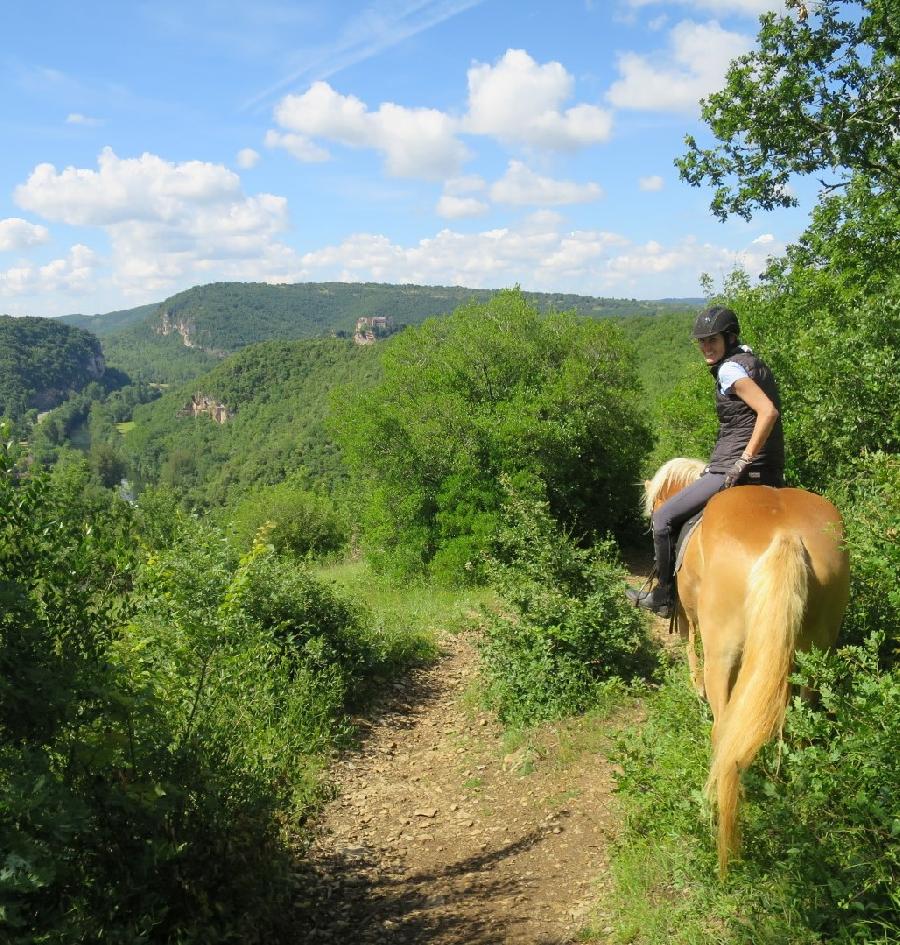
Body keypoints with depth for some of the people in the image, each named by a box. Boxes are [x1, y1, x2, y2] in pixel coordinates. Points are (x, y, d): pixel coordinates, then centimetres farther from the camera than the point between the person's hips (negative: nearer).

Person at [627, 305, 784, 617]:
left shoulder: (730, 369, -13)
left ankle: (665, 596, 8)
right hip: (769, 473, 11)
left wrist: (744, 460, -22)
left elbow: (768, 411, -25)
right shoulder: (750, 360, 16)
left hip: (736, 471, -11)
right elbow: (767, 410, 20)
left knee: (663, 518, -2)